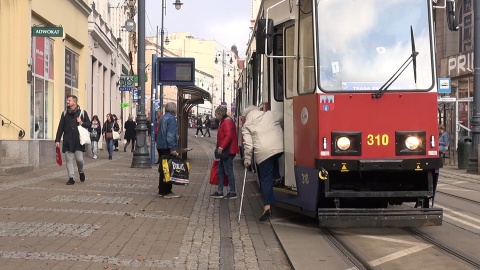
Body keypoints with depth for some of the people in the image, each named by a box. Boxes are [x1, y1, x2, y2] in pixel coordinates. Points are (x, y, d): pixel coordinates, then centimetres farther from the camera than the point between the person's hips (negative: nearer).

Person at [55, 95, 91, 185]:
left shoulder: (82, 112, 5)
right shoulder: (65, 113, 11)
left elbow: (89, 124, 8)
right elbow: (60, 128, 9)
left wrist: (82, 123, -12)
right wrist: (57, 140, 4)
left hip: (78, 141, -2)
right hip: (67, 141, 2)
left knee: (79, 159, -5)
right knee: (69, 160, 0)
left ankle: (81, 172, 25)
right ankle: (71, 178, 6)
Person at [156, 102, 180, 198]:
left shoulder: (162, 118, 15)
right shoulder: (171, 118, -12)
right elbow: (171, 134, -19)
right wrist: (173, 148, -21)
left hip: (160, 146, 9)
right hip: (167, 147, -9)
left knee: (162, 169, 14)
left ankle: (161, 191, 19)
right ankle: (166, 191, -2)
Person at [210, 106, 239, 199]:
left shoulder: (227, 121, -15)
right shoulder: (224, 121, 18)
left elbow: (229, 136, -25)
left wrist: (221, 147, -25)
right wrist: (220, 148, 17)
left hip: (228, 151, -11)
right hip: (224, 151, 11)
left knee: (228, 171, -4)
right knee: (220, 171, 12)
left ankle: (232, 192, 3)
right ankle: (220, 192, 17)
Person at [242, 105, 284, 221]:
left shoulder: (246, 126, 10)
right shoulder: (271, 114, 14)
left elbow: (248, 145, 3)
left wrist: (247, 160, 11)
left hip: (263, 153, -2)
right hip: (280, 147, 2)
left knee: (266, 179, 4)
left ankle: (267, 207, -1)